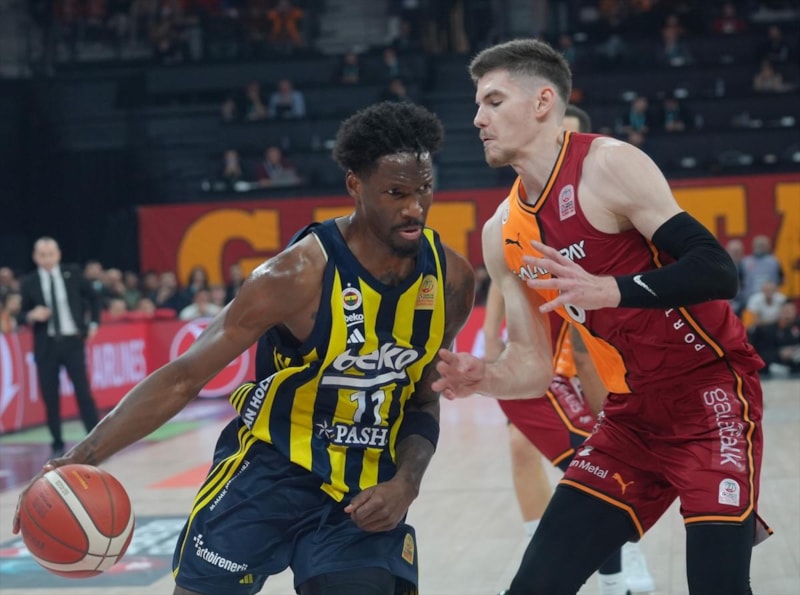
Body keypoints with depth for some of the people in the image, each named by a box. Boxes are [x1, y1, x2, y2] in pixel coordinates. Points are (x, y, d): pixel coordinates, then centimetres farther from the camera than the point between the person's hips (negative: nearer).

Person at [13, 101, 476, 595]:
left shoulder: (451, 279, -7)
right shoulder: (300, 275, -21)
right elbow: (184, 378, -18)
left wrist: (406, 483, -8)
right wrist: (83, 457, -27)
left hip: (364, 493, 3)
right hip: (268, 469, -3)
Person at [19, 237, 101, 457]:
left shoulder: (73, 273, 2)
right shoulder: (29, 282, -1)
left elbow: (93, 297, 14)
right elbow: (23, 314, 3)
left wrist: (93, 324, 7)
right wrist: (32, 317, -19)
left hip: (73, 340, 0)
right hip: (45, 345, 0)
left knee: (83, 392, -3)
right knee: (50, 396, 3)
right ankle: (58, 445, 14)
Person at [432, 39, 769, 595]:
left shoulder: (610, 165, -15)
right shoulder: (504, 234, 5)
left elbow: (718, 272, -22)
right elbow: (534, 365, 9)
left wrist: (609, 290, -34)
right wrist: (483, 378, -12)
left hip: (711, 393, -7)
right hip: (633, 415, 7)